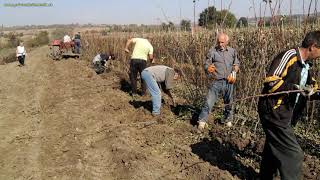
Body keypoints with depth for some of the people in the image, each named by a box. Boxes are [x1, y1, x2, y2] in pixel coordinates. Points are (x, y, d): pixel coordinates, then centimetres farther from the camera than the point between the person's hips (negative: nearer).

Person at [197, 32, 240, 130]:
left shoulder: (232, 51, 7)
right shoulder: (212, 51, -4)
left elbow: (236, 64, 18)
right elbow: (206, 64, -3)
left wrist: (234, 72, -1)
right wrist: (208, 68, -26)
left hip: (228, 82, 3)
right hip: (216, 81, -3)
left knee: (229, 102, 16)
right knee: (209, 102, -8)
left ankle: (227, 120, 36)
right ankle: (202, 121, 2)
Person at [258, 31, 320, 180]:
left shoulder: (306, 65, 14)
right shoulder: (289, 56, -15)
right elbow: (270, 81, -23)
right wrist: (296, 88, -24)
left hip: (284, 115, 10)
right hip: (274, 112, -10)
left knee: (273, 150, 20)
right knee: (294, 154, -7)